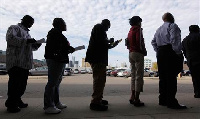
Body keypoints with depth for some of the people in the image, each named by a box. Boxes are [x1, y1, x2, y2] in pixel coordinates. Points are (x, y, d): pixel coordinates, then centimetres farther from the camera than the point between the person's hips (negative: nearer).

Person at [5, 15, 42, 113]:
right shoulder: (14, 28, 3)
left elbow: (31, 47, 29)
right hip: (16, 61, -8)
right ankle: (11, 104, 6)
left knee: (23, 83, 10)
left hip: (25, 63, 8)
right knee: (15, 83, -5)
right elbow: (10, 38, -17)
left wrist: (37, 44, 8)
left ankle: (17, 101, 23)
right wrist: (26, 40, -19)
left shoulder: (26, 32, 27)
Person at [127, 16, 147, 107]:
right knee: (139, 76, -7)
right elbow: (140, 41, -15)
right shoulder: (138, 29, -3)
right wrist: (144, 51, -4)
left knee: (133, 75, 10)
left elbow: (128, 44, 14)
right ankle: (137, 99, -7)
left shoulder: (130, 31, 20)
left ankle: (132, 97, 13)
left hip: (131, 53, 8)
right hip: (138, 53, -8)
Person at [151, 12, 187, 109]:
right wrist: (178, 52, -14)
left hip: (160, 53, 8)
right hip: (171, 52, -8)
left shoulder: (159, 29, 24)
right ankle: (171, 102, -8)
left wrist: (158, 52, 16)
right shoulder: (172, 26, -1)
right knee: (171, 77, -9)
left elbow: (153, 42, 21)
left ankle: (163, 100, 13)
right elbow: (174, 39, -15)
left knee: (163, 77, 8)